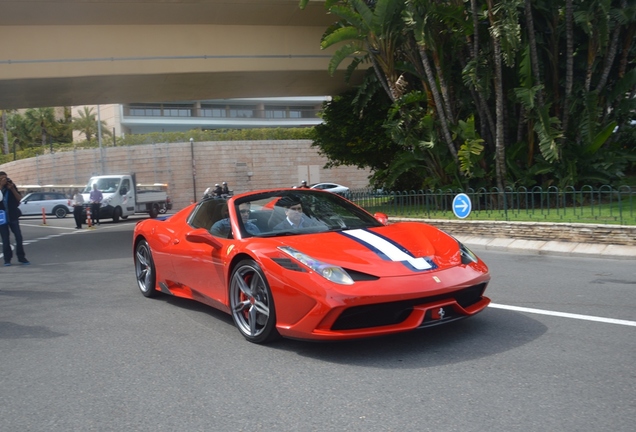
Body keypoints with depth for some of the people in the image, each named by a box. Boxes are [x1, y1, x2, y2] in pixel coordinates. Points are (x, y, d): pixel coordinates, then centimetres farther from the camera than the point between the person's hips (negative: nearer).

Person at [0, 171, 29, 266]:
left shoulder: (11, 186, 4)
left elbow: (19, 198, -1)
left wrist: (12, 189, -13)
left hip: (13, 216, 1)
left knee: (19, 237, -3)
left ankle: (21, 257, 4)